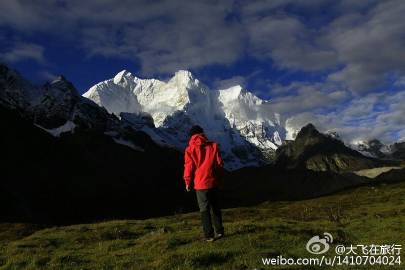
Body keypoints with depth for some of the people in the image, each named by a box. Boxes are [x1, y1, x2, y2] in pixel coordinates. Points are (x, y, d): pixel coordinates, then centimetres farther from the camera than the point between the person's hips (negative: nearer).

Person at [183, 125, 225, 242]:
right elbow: (220, 163, 3)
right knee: (215, 207, 18)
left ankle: (209, 235, 7)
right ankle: (219, 231, 23)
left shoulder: (190, 149, -6)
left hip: (200, 184, -3)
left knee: (204, 209, 5)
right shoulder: (213, 146, 1)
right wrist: (218, 177, 16)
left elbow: (189, 167, -5)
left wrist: (188, 182, 7)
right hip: (213, 182, 3)